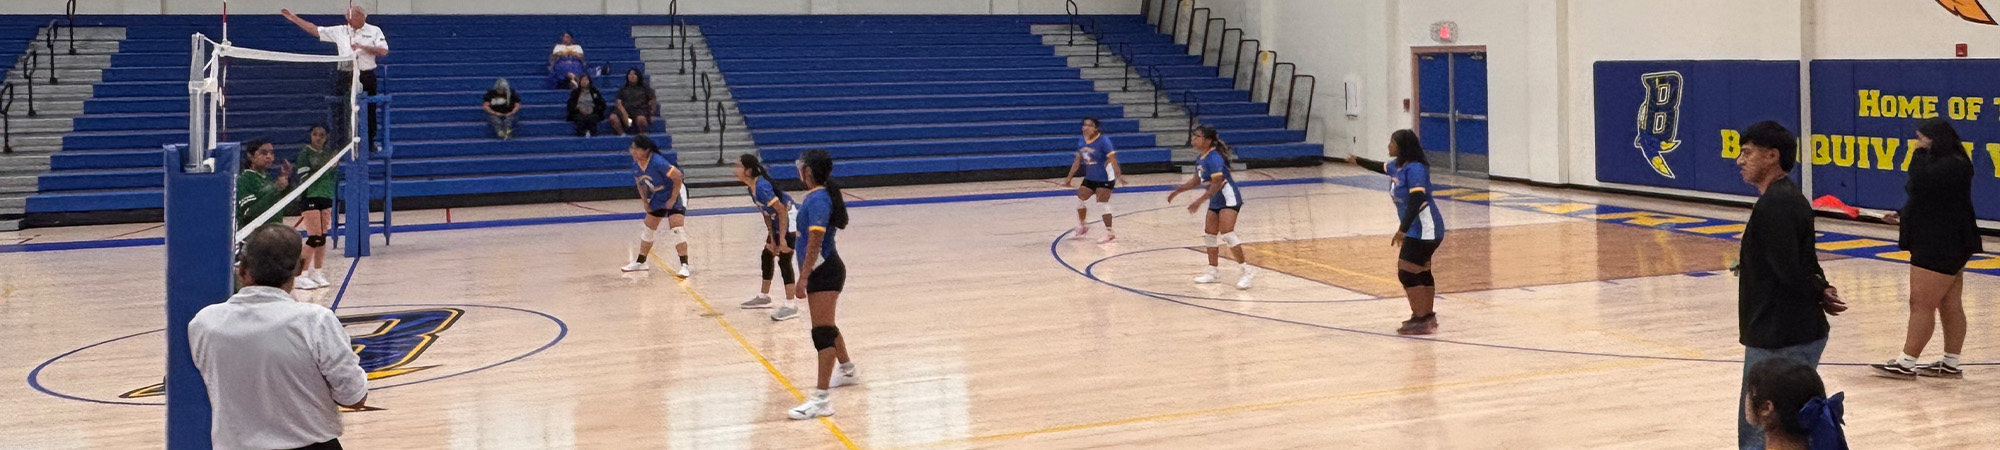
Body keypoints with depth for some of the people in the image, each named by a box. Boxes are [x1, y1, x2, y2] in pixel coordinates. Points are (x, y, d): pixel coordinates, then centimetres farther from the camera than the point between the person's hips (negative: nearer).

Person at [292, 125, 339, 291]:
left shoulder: (329, 153, 11)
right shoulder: (305, 152, -6)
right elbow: (304, 177, -14)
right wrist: (325, 167, -22)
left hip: (326, 197, 6)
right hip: (309, 197, -6)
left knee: (322, 237, 7)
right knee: (315, 237, -10)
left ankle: (318, 273, 16)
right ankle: (301, 275, -3)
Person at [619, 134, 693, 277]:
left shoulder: (658, 162, -33)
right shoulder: (636, 163, -10)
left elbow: (678, 176, -30)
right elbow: (640, 182, 8)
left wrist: (673, 199, -24)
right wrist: (645, 201, 2)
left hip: (675, 194, -8)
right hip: (658, 196, 8)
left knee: (676, 228, -21)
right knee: (648, 228, 15)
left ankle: (684, 266, -20)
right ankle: (640, 262, 31)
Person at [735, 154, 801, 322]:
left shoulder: (762, 187, -28)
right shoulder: (752, 187, 1)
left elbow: (782, 210, -28)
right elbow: (766, 213, 8)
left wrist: (782, 238, -26)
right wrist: (771, 238, 7)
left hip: (790, 219, -10)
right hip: (777, 221, 10)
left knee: (784, 259, -14)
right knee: (767, 254, 18)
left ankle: (791, 305, -14)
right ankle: (764, 296, 34)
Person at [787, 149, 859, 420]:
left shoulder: (818, 199, -19)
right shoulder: (816, 196, 11)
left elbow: (815, 242, -25)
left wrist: (804, 277, -27)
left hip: (824, 272, -11)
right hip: (821, 272, 11)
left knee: (822, 331, -13)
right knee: (825, 327, 26)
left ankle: (822, 399, -17)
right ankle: (847, 370, 48)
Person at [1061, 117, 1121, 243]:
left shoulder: (1103, 141, -19)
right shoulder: (1081, 141, 1)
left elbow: (1112, 159, -25)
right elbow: (1077, 161, 10)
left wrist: (1117, 174, -38)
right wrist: (1068, 178, 12)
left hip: (1105, 179, -7)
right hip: (1090, 178, 7)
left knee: (1102, 204, -10)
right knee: (1080, 200, 12)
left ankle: (1110, 233, 1)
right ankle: (1083, 226, 35)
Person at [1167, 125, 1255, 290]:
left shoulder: (1214, 158, -22)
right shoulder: (1201, 158, 6)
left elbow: (1216, 185, -25)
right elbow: (1196, 180, 19)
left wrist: (1199, 201, -28)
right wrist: (1178, 191, 17)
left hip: (1228, 199, -10)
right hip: (1216, 201, 10)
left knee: (1226, 233, -18)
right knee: (1209, 234, 12)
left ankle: (1247, 270, -12)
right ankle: (1211, 272, 23)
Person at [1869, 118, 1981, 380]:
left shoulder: (1953, 166, -18)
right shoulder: (1941, 165, 15)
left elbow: (1920, 182, -29)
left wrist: (1921, 152, -17)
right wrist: (1903, 216, 16)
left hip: (1943, 247, -11)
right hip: (1938, 244, 11)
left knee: (1921, 304, -8)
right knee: (1950, 306, 11)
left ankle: (1906, 364, -6)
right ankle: (1950, 365, 14)